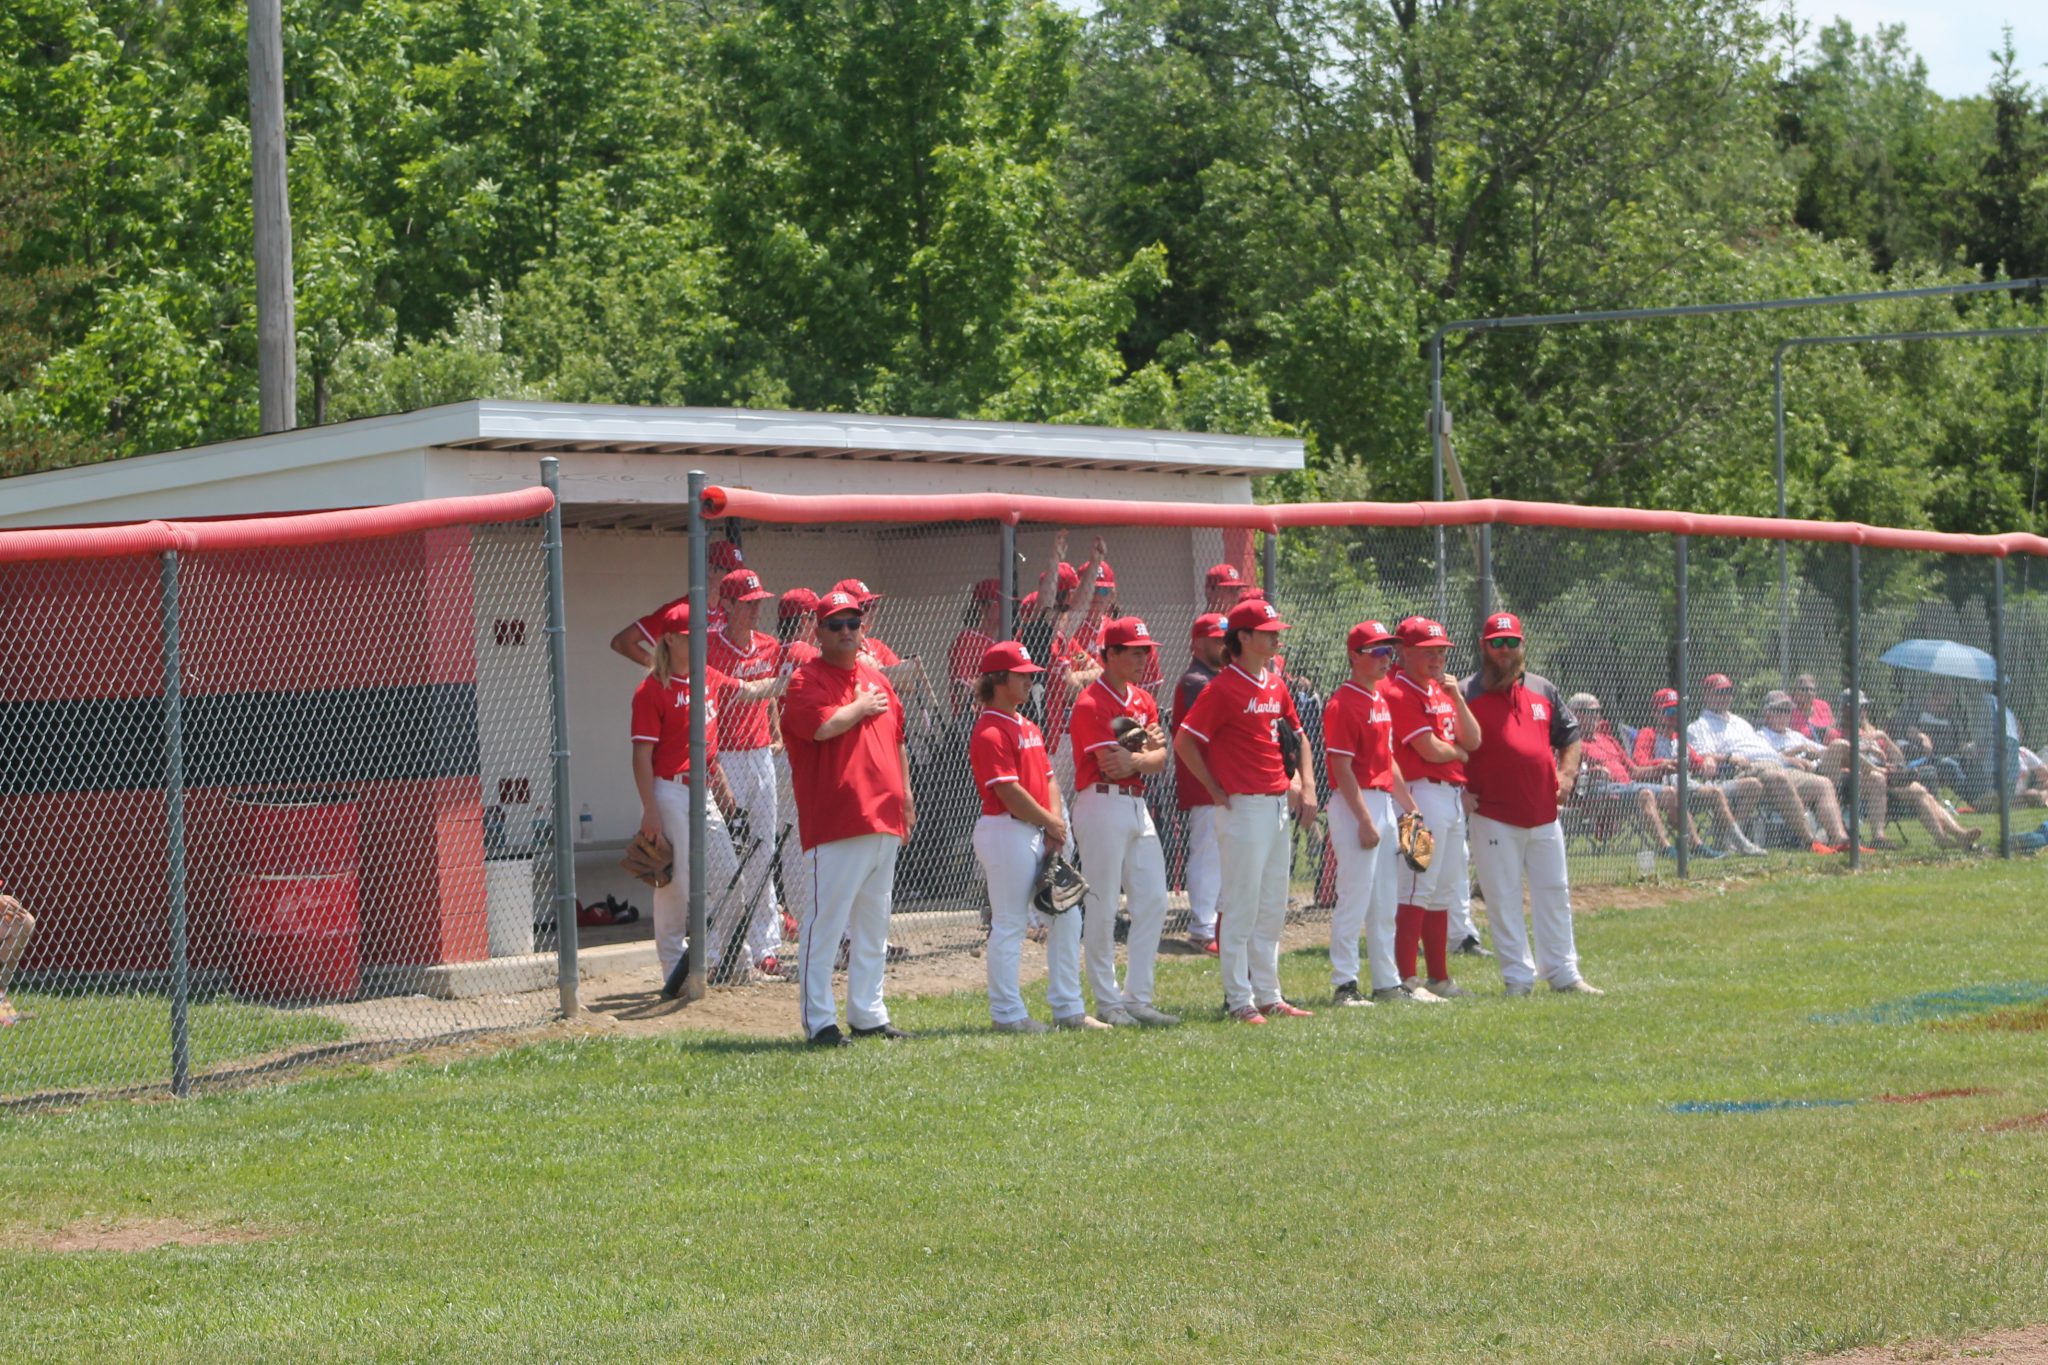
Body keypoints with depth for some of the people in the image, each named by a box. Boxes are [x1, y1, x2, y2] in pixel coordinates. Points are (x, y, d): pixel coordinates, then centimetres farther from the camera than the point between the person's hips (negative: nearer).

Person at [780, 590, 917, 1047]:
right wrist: (862, 707, -8)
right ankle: (818, 1021, -5)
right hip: (834, 824, -8)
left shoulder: (877, 679, 18)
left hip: (884, 821, 8)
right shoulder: (806, 681, -5)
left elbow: (897, 741, 25)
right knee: (825, 922, -8)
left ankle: (868, 1015, 20)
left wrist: (905, 796, 21)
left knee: (874, 925, 12)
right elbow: (823, 725, -23)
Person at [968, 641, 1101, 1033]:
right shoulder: (989, 732, -14)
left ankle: (1067, 1008, 18)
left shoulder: (1028, 727, 17)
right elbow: (1010, 793, -18)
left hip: (1039, 834, 10)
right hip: (1006, 832, -10)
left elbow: (1047, 779, 17)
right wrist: (1051, 823, -9)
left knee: (1066, 917, 10)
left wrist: (1055, 821, 0)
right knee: (1009, 925, -3)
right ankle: (1008, 1014, 3)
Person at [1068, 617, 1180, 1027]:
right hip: (1103, 805, -8)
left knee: (1153, 901, 7)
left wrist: (1135, 760, -14)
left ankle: (1138, 997, 13)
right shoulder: (1091, 702, -11)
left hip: (1138, 805, 8)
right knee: (1102, 908, -3)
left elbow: (1159, 761, 5)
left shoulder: (1144, 700, 14)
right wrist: (1146, 748, -3)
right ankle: (1108, 1001, 4)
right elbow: (1110, 763, -18)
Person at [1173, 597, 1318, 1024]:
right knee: (1241, 905, -3)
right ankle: (1239, 1001, 2)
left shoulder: (1276, 686, 11)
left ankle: (1268, 996, 20)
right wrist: (1216, 791, -10)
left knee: (1273, 908, 13)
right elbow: (1184, 741, -12)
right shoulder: (1224, 688, -12)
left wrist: (1305, 785, 11)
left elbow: (1296, 736, 23)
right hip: (1243, 808, -8)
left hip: (1278, 804, 8)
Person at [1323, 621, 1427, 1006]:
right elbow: (1342, 768, -18)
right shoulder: (1343, 703, -13)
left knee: (1384, 902, 13)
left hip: (1384, 802, 9)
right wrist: (1364, 820, -21)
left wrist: (1410, 807, 18)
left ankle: (1386, 982, 18)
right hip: (1354, 804, -9)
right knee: (1354, 898, -7)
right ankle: (1344, 984, -3)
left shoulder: (1381, 701, 16)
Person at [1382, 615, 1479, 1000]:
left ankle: (1440, 979, 19)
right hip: (1423, 793, -10)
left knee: (1443, 892, 13)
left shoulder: (1442, 692, 18)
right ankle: (1407, 980, -11)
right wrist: (1461, 753, 3)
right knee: (1416, 890, -11)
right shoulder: (1399, 693, -10)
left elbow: (1473, 741, 10)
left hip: (1454, 796, 10)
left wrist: (1456, 698, -2)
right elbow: (1430, 750, -16)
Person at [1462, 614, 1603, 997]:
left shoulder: (1544, 690, 12)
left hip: (1544, 813, 4)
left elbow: (1569, 736, 21)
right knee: (1503, 898, -2)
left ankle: (1563, 974, 17)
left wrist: (1567, 775, 6)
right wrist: (1460, 791, -10)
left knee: (1554, 894, 9)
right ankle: (1518, 977, 5)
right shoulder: (1468, 693, -2)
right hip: (1494, 817, -4)